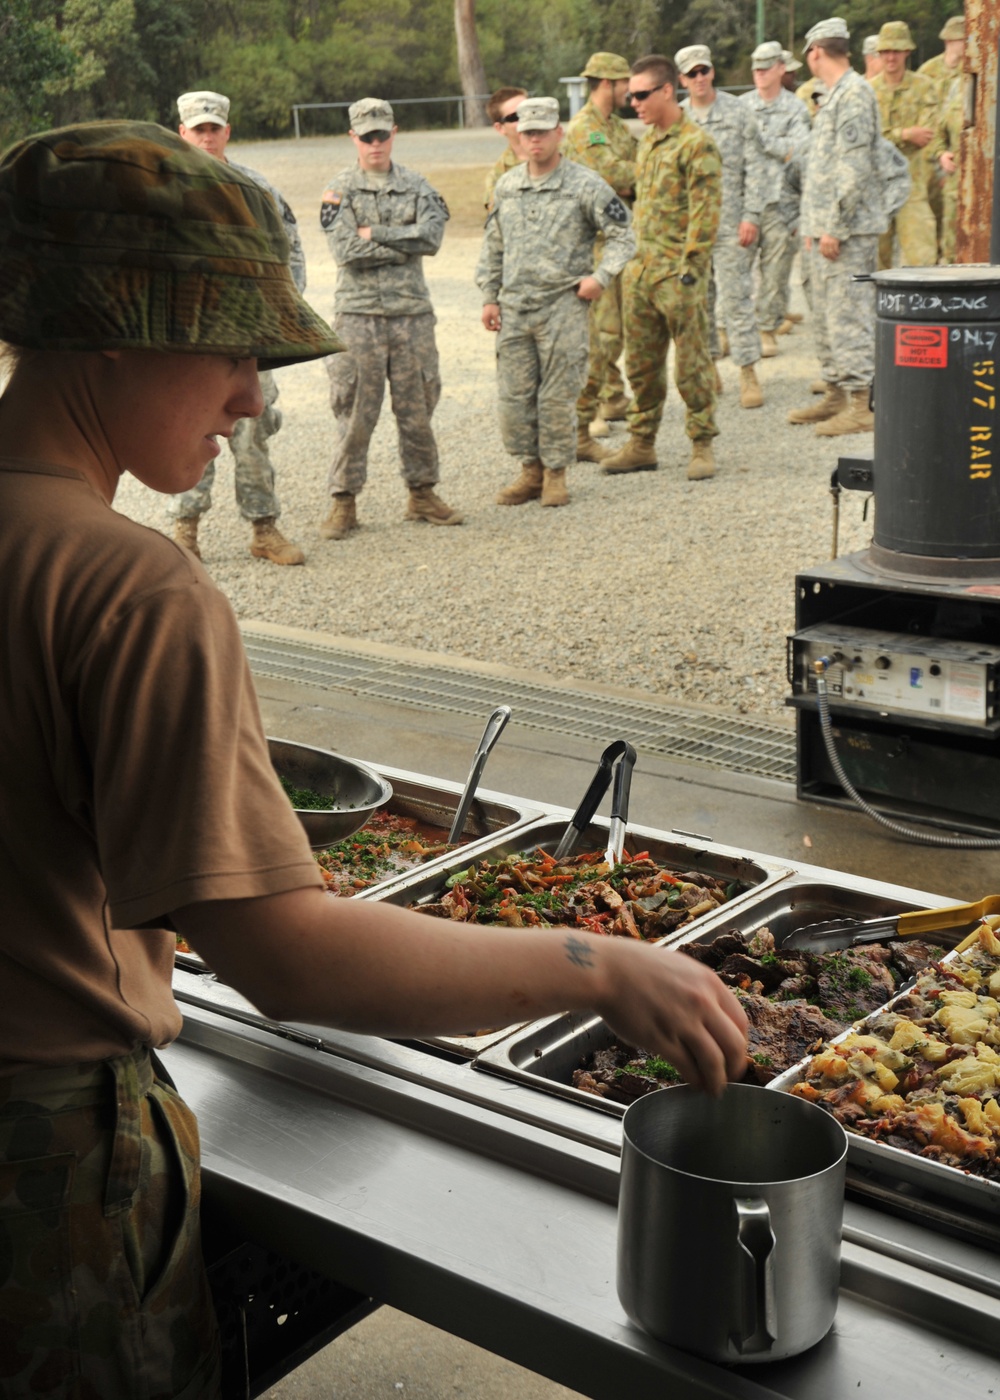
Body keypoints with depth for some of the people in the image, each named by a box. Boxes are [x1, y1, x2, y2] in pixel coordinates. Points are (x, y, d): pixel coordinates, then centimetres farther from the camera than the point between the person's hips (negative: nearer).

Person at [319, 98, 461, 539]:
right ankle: (344, 501, 8)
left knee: (417, 408, 9)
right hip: (358, 313, -2)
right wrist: (405, 245, -7)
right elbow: (345, 251, -13)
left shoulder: (416, 185, 8)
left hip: (412, 311, 3)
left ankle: (422, 492, 21)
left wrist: (375, 233, -12)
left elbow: (432, 235, -9)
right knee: (355, 412, 0)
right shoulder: (339, 189, 1)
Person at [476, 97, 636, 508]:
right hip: (513, 308, 5)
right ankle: (531, 470, 19)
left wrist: (601, 276, -11)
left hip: (563, 307, -4)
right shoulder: (506, 186, 10)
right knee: (514, 395, 5)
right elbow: (493, 246, 19)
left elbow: (622, 235, 0)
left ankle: (555, 473, 13)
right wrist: (489, 297, 13)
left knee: (558, 396, 0)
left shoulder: (585, 185, -4)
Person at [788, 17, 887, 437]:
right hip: (824, 227, 10)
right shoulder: (833, 96, 19)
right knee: (826, 315, 14)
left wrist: (835, 227, -22)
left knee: (848, 314, -10)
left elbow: (855, 168, -20)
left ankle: (863, 403, -9)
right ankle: (836, 394, 22)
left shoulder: (854, 93, -12)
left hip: (848, 229, -10)